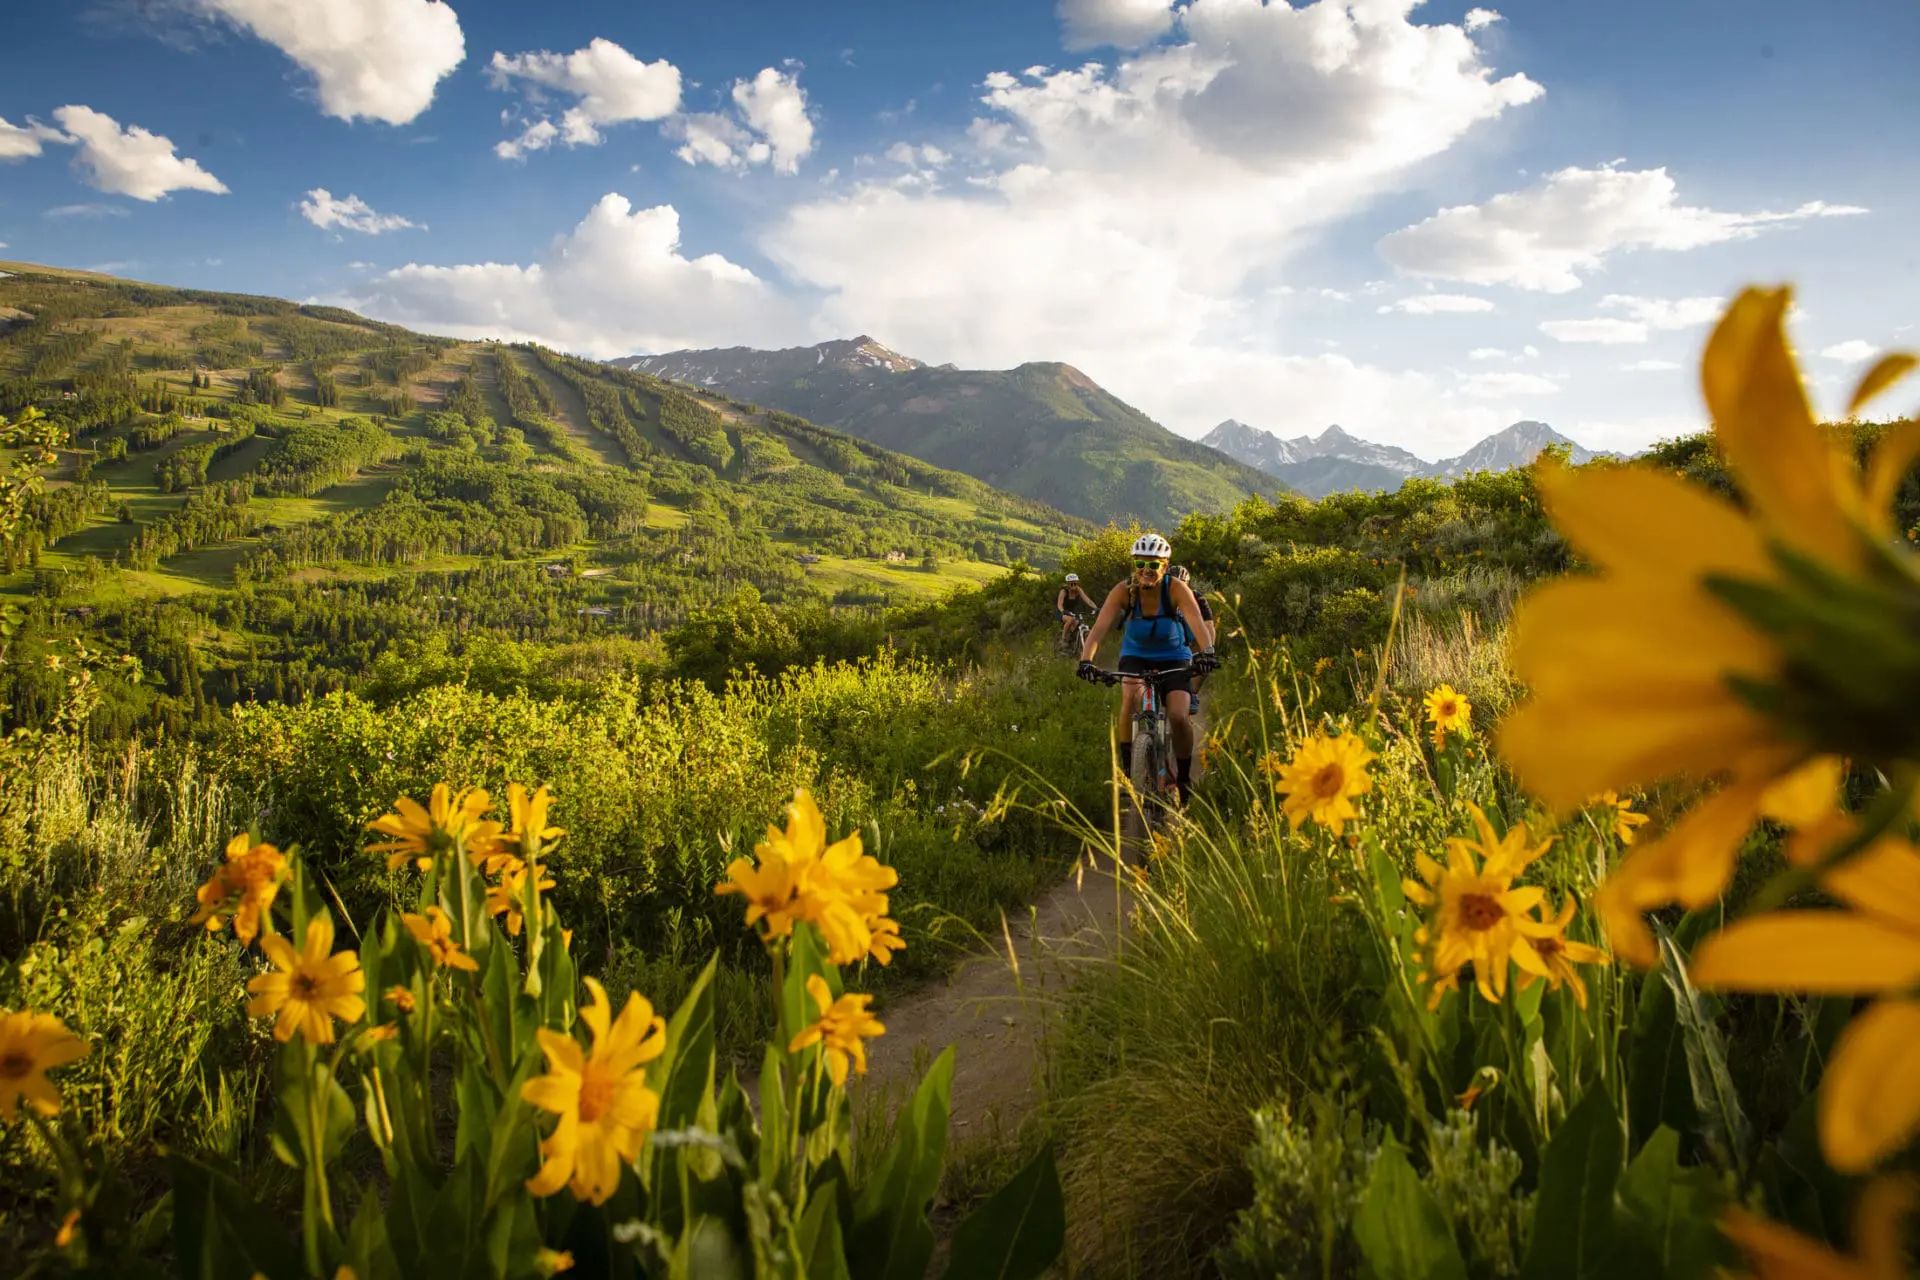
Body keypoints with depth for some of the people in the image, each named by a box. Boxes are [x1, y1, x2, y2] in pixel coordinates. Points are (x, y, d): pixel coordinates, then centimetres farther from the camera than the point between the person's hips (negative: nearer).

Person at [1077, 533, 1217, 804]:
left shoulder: (1177, 589, -22)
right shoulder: (1124, 590, -20)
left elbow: (1197, 622, -37)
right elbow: (1100, 626, -30)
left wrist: (1207, 651, -57)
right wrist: (1086, 660, -47)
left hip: (1173, 657, -1)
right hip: (1135, 656, 1)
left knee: (1178, 716, -20)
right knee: (1131, 695, -31)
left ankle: (1184, 777, 5)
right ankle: (1127, 768, -15)